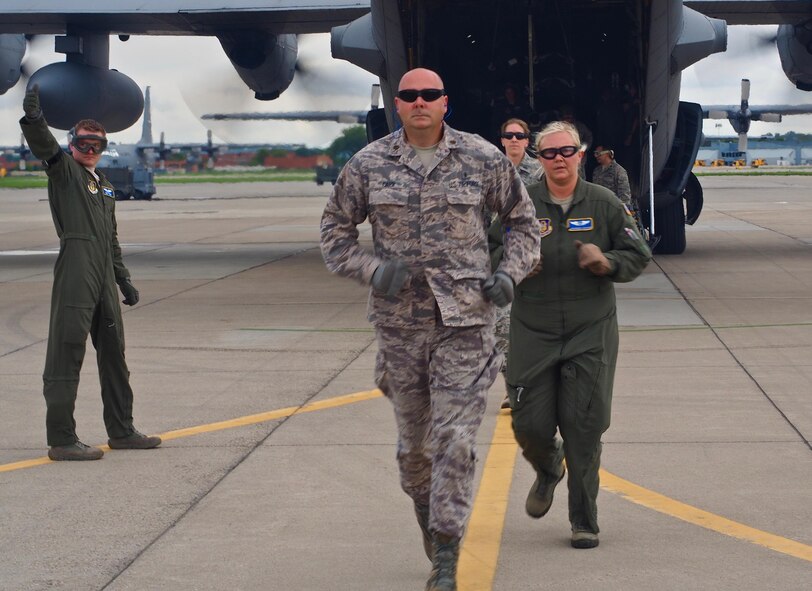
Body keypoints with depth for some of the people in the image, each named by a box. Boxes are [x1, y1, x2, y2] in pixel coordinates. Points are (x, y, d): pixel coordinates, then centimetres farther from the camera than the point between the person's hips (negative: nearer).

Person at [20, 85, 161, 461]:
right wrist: (33, 119, -39)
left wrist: (123, 279, 27)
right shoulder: (64, 171, 2)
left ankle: (121, 431, 26)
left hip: (104, 277, 8)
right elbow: (44, 147, -20)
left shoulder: (105, 187, 24)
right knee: (67, 352, -8)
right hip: (75, 272, -8)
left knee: (113, 352, 15)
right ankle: (61, 440, -9)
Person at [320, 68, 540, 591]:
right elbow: (335, 229, 10)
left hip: (465, 318, -2)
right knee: (414, 440, 12)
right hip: (399, 321, 2)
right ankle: (427, 512, 41)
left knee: (455, 440, -9)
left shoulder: (483, 159, 1)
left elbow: (523, 221, 12)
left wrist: (509, 274, -4)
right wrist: (373, 270, -7)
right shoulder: (369, 165, 2)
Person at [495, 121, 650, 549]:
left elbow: (638, 256, 7)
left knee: (584, 429, -3)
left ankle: (584, 523, 9)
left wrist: (607, 262, -13)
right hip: (532, 333, 1)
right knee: (530, 425, 1)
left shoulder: (603, 204, 2)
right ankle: (548, 470, 38)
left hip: (591, 333, 0)